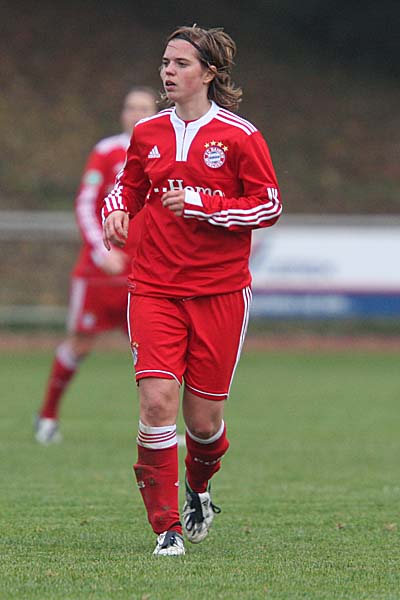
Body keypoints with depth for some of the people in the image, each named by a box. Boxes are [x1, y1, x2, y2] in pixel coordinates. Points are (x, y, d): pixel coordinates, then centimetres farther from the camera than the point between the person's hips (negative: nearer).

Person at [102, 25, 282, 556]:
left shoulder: (239, 135, -4)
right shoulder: (148, 132, 7)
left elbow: (269, 205, -4)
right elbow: (129, 184, 23)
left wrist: (201, 204, -14)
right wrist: (117, 211, 0)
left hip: (219, 291, -2)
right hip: (155, 288, 2)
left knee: (203, 419, 2)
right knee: (156, 400, -15)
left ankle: (198, 490, 37)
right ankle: (166, 527, -5)